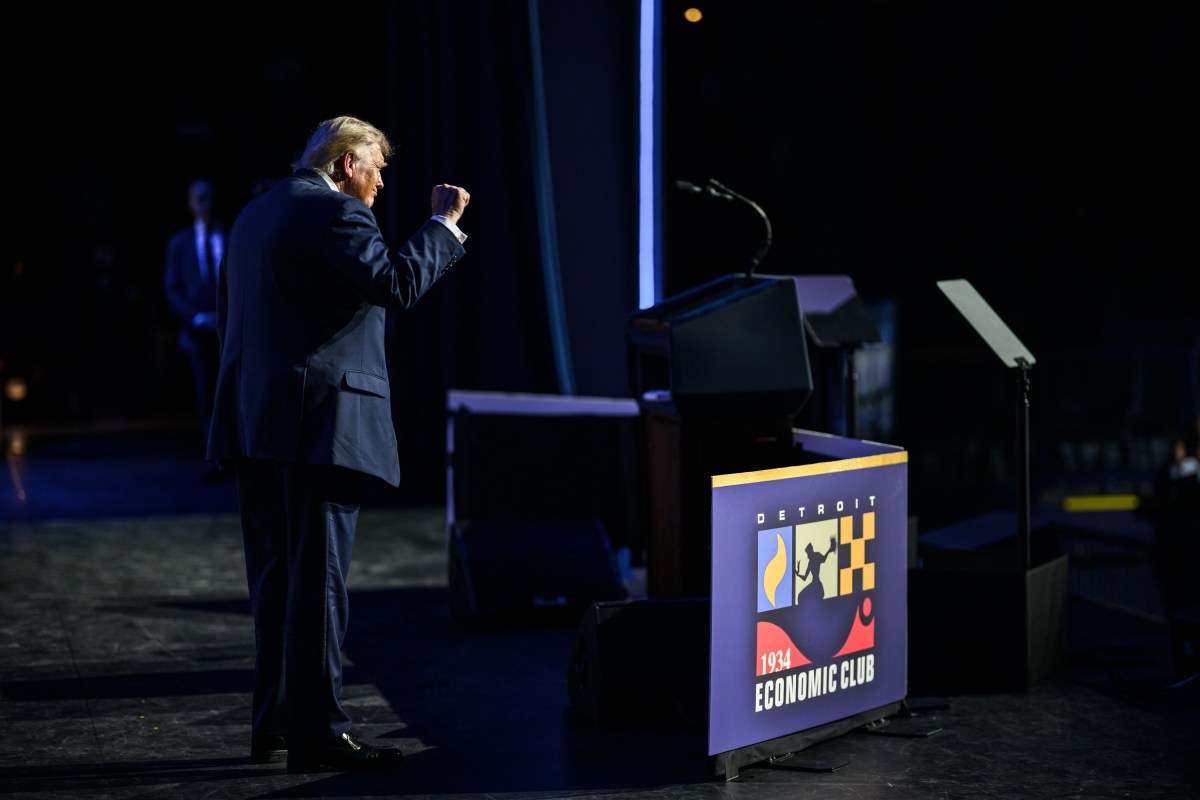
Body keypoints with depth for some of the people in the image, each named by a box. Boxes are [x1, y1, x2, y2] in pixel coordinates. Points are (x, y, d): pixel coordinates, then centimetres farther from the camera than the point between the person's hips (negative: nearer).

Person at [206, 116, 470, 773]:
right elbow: (398, 283, -21)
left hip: (255, 421, 9)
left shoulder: (255, 213, 20)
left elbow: (226, 316, 23)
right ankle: (317, 735, -5)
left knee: (275, 578, 14)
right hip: (319, 421, -9)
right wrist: (443, 222, -10)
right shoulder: (333, 213, -9)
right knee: (318, 578, -7)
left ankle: (273, 726, 19)